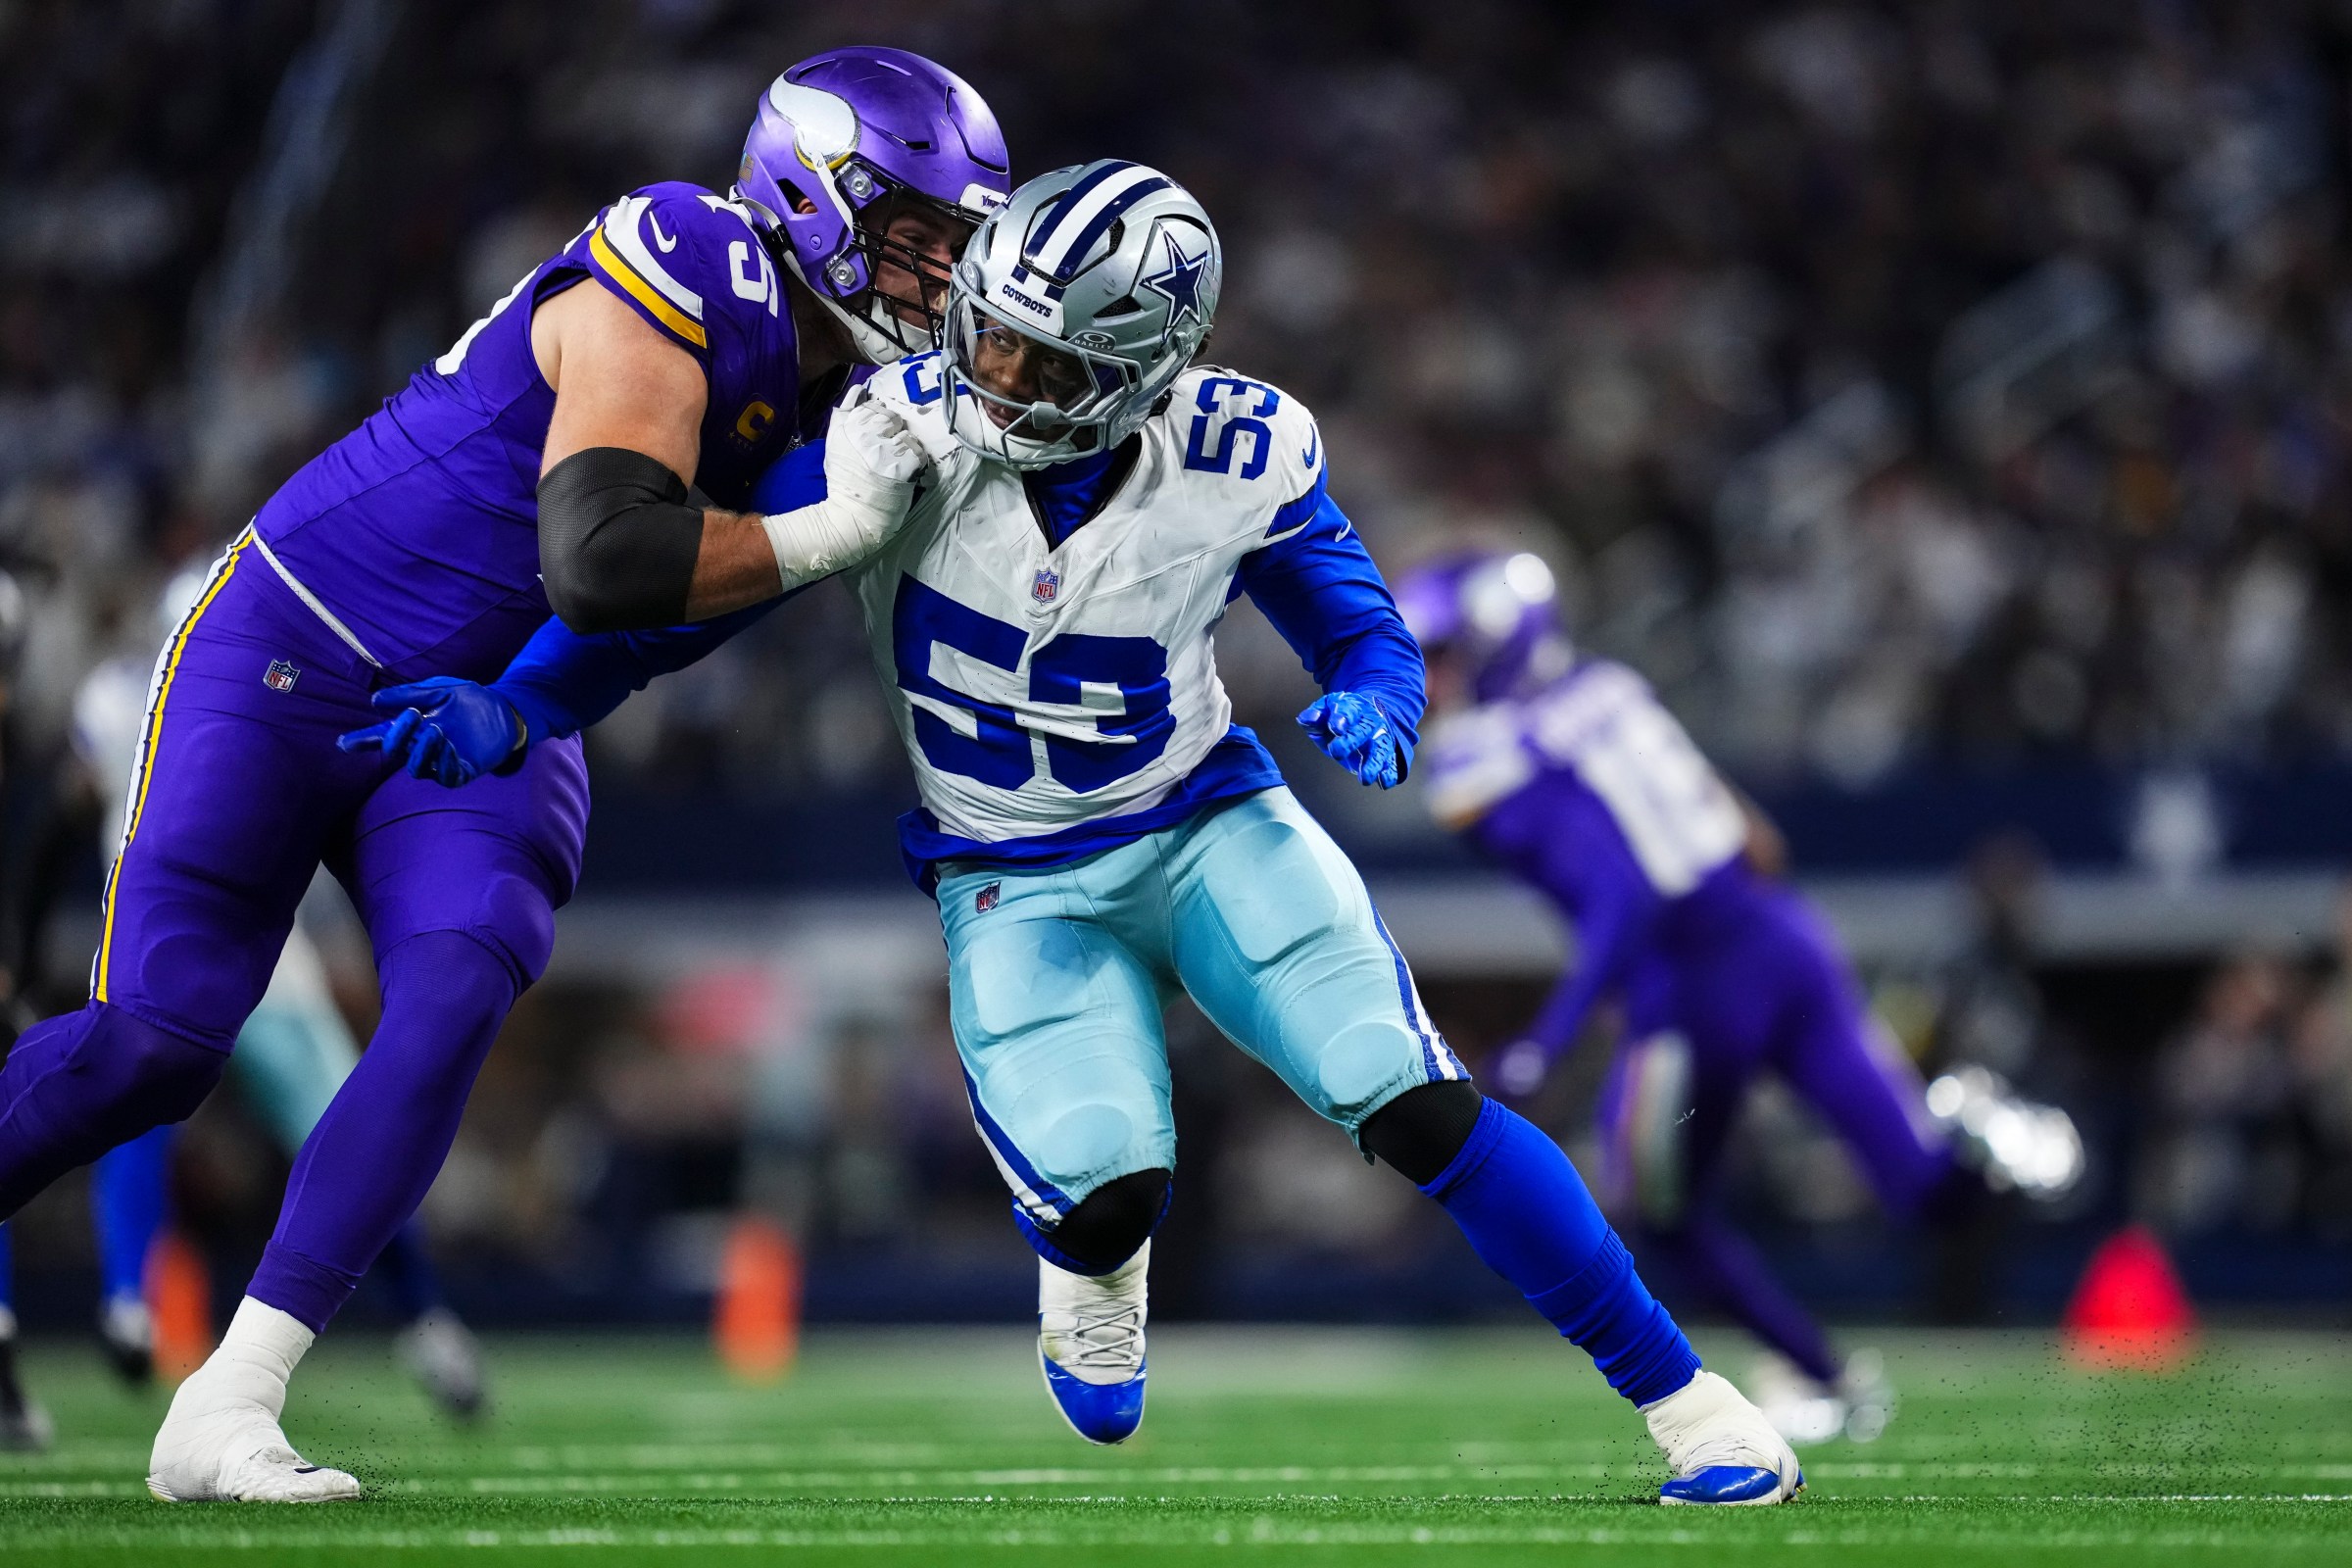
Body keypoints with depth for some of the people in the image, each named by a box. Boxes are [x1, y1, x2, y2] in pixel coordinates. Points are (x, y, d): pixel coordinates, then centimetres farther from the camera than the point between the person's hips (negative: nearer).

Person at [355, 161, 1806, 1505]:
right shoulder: (908, 433, -20)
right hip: (1013, 882, 0)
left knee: (1422, 1111, -16)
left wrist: (1373, 706, -25)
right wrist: (509, 712, -23)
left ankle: (1688, 1403, -2)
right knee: (1108, 1200, -21)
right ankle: (1090, 1270, 20)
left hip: (1205, 825, 0)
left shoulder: (1240, 459, -16)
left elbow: (1360, 625, -1)